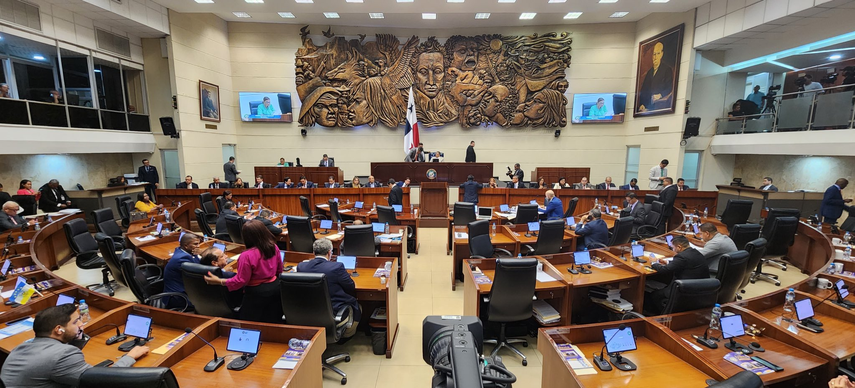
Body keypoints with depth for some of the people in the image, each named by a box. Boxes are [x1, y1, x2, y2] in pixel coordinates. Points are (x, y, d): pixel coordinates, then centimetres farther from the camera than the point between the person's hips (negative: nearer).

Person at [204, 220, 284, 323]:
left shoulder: (247, 256, -24)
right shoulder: (274, 247, -6)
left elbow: (241, 280, -16)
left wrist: (219, 281, -7)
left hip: (257, 293, -5)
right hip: (275, 287, 6)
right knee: (274, 322, 18)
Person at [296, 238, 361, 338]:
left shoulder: (300, 266, -8)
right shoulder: (337, 267, -23)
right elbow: (352, 287, -9)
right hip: (334, 312, -6)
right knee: (357, 307, 25)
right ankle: (347, 335, 37)